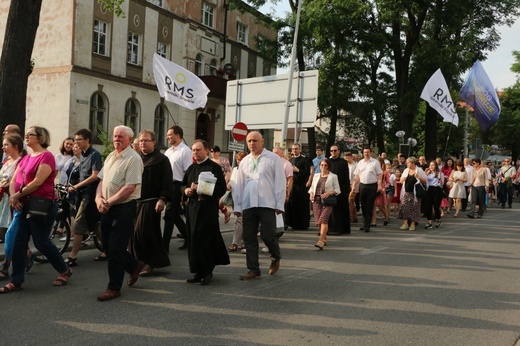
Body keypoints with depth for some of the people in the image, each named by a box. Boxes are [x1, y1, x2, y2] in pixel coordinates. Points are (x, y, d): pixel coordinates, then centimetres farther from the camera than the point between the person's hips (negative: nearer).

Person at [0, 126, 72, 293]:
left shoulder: (46, 156, -11)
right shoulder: (25, 158, 16)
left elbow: (38, 181, -19)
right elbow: (14, 180, 10)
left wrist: (18, 195, -11)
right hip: (23, 205, 8)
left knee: (41, 242, -1)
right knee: (18, 243, 4)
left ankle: (65, 271, 18)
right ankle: (16, 281, 11)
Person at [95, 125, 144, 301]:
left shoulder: (133, 158, -12)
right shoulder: (111, 156, 13)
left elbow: (130, 187, -20)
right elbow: (102, 180, 14)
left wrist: (109, 202, -16)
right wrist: (99, 198, -5)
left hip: (124, 207, -8)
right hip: (107, 208, 8)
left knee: (115, 248, -3)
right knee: (107, 245, 13)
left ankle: (114, 288, 10)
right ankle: (134, 265, 34)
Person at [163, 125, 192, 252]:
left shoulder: (185, 151, -11)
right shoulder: (168, 151, 14)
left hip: (177, 185, -8)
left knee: (169, 215, -5)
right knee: (175, 215, 14)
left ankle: (165, 245, 2)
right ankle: (188, 238, 28)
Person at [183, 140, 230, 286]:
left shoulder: (214, 167, -6)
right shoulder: (191, 168, 15)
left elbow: (221, 188, -12)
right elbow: (183, 184, 23)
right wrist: (186, 190, 0)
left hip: (208, 208, -7)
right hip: (192, 207, 7)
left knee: (201, 239, -8)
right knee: (193, 239, 7)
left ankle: (206, 272, 6)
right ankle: (199, 272, 16)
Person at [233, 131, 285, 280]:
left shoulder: (273, 158, 2)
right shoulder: (244, 161, 14)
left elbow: (280, 182, -1)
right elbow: (239, 185, 14)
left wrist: (279, 204, -6)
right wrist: (237, 206, 10)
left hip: (267, 204, -4)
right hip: (248, 205, 4)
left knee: (267, 235, -6)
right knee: (249, 238, 5)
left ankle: (276, 258, 25)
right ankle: (253, 270, 15)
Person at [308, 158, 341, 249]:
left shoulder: (333, 176, 4)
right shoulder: (316, 176, 17)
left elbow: (337, 190, 1)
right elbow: (312, 187, 21)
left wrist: (328, 193, -15)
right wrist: (311, 194, 1)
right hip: (316, 200, 5)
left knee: (323, 220, -19)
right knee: (318, 221, 4)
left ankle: (321, 241, -25)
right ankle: (324, 238, 25)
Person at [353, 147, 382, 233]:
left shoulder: (375, 162, 1)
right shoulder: (360, 163, 11)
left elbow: (379, 175, -1)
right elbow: (356, 176, 13)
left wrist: (379, 186, -10)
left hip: (372, 186, -4)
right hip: (362, 185, 4)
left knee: (369, 207, -3)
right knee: (363, 206, 9)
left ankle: (367, 226, -1)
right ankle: (365, 224, 19)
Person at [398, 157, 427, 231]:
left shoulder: (419, 170, -1)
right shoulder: (406, 170, 12)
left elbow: (425, 181, -2)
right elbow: (401, 180, 19)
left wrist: (418, 177, -18)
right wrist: (403, 179, -4)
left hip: (415, 193, -4)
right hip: (406, 192, 4)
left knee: (414, 208, -1)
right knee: (404, 207, -5)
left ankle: (412, 224, 8)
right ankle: (405, 224, 0)